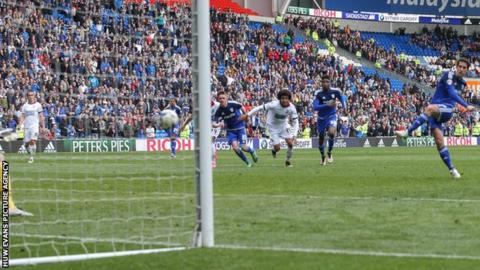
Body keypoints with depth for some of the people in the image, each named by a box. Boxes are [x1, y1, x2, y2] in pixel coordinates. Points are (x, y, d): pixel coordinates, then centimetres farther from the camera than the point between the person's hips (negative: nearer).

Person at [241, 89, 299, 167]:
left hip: (283, 125, 3)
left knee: (290, 143, -12)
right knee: (277, 148, -7)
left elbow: (295, 122, -14)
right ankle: (274, 151, 33)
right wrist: (247, 115, -24)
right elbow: (260, 108, -24)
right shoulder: (274, 104, -31)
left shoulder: (291, 108, -21)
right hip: (273, 126, -3)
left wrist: (294, 135, -25)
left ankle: (288, 161, 12)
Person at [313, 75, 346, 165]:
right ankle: (323, 157, 36)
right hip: (321, 118, 1)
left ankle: (329, 153, -5)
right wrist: (327, 105, -35)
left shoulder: (335, 91, -11)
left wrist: (344, 105, 3)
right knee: (321, 138, 10)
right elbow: (315, 107, -27)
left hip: (332, 116, -1)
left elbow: (340, 97, 14)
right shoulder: (318, 94, -17)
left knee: (331, 133, -28)